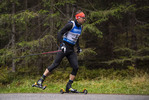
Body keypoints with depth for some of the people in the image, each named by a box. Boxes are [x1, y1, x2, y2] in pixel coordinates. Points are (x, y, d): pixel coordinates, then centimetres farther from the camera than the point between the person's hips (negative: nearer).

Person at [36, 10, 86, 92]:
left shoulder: (80, 27, 11)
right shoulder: (71, 25, -13)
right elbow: (59, 34, -16)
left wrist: (78, 47, 20)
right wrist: (62, 45, -25)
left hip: (71, 50, 7)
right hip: (64, 47, -7)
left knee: (76, 67, -6)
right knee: (55, 64, -10)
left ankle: (68, 86, -2)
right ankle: (41, 80, -2)